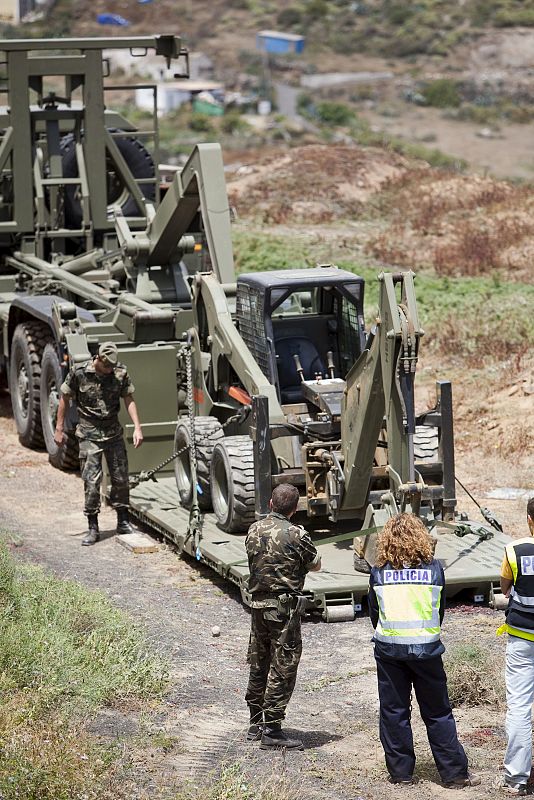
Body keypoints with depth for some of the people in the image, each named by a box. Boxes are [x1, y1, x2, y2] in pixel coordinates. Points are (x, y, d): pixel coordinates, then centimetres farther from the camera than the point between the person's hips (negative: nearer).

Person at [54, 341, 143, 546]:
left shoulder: (121, 373, -5)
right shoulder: (79, 374, -12)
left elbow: (129, 400, 0)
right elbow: (64, 399, -1)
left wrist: (137, 428, -9)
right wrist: (59, 429, 1)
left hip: (113, 433, 3)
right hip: (89, 434, -3)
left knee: (120, 477, 6)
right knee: (91, 481, -5)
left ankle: (123, 522, 21)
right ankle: (93, 528, 3)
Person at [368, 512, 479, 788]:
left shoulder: (379, 571, -2)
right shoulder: (434, 567, -2)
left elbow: (374, 611, 6)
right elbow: (439, 609, 6)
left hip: (389, 649, 0)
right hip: (426, 648, 0)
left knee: (393, 712, 11)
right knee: (438, 713, 8)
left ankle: (400, 771, 14)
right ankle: (455, 773, 11)